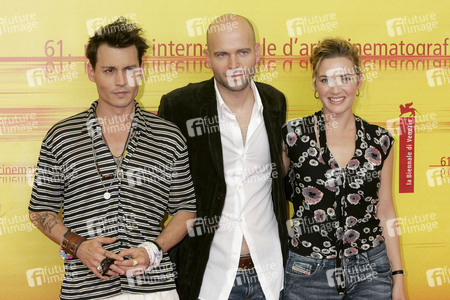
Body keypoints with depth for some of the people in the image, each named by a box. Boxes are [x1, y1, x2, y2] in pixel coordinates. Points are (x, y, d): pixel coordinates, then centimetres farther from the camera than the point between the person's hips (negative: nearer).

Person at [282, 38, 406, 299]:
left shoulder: (380, 141, 2)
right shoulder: (294, 135, -5)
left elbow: (385, 210, 7)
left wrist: (398, 277, 6)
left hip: (372, 270, 2)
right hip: (309, 273, -1)